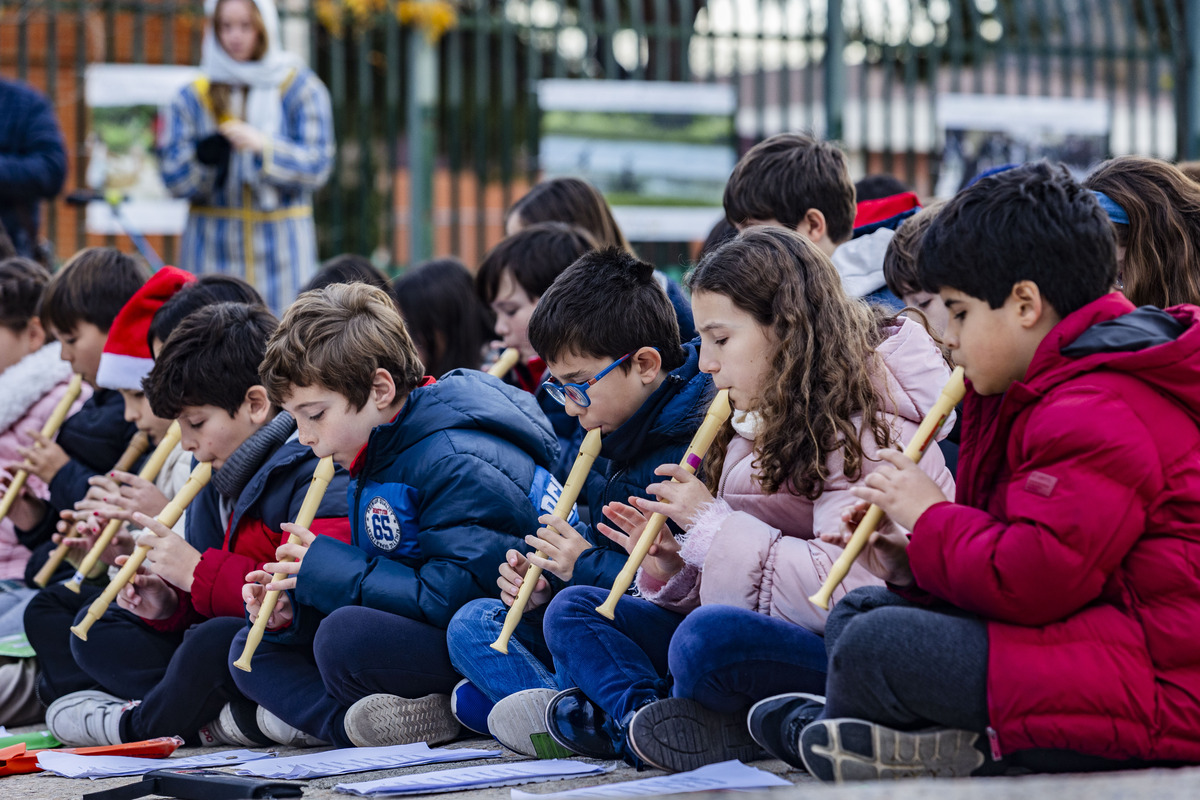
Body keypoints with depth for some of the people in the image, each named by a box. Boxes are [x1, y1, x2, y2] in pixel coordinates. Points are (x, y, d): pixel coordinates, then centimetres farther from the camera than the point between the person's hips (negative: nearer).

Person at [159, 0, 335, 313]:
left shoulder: (301, 89, 4)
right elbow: (173, 179, 0)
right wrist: (204, 158, -22)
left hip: (281, 250, -1)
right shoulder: (192, 98, 7)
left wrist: (263, 145, -22)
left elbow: (318, 166, -6)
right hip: (213, 249, 1)